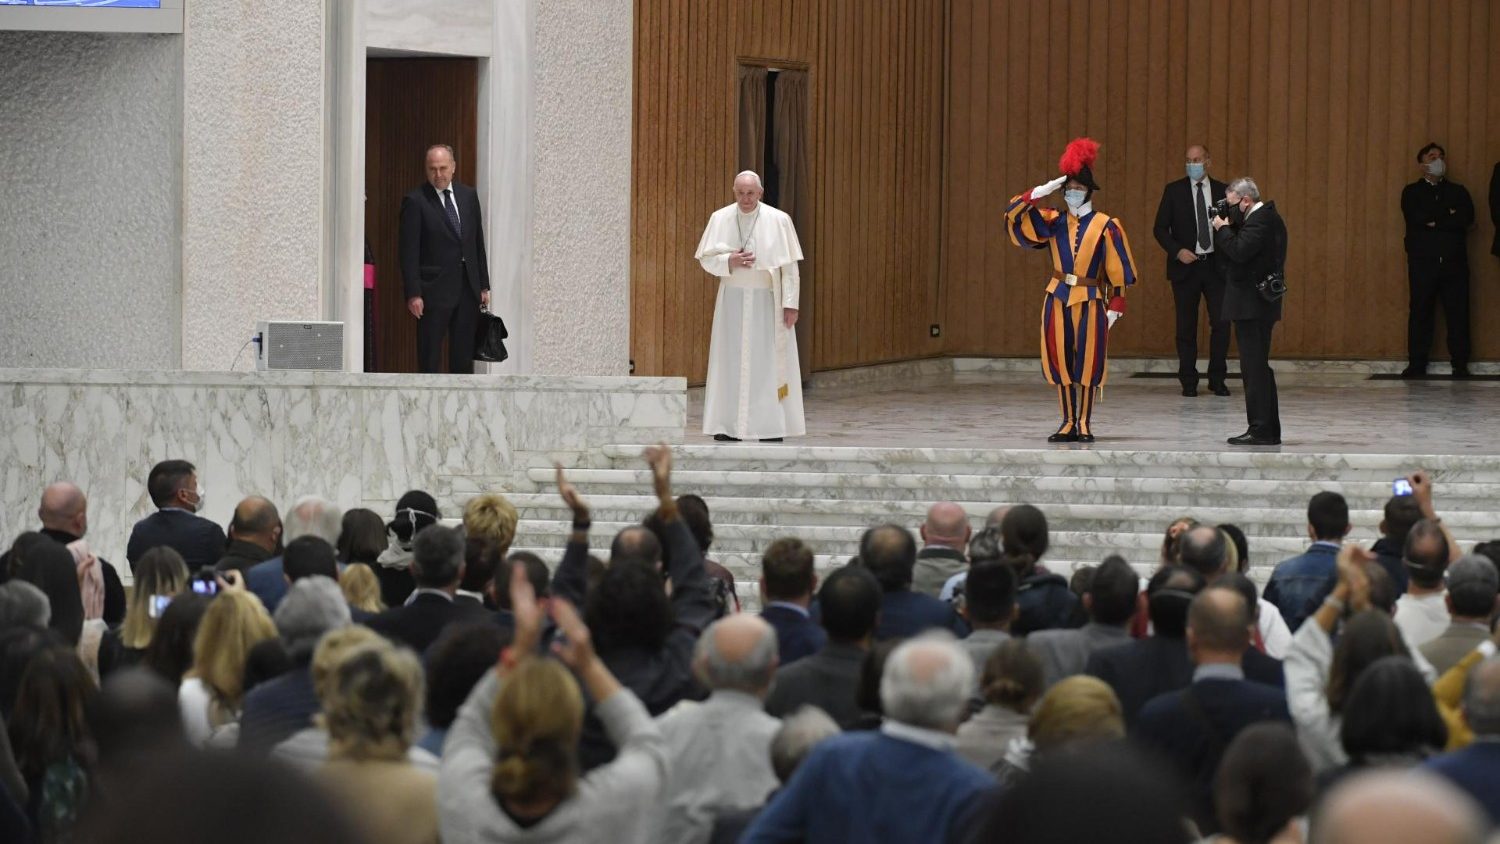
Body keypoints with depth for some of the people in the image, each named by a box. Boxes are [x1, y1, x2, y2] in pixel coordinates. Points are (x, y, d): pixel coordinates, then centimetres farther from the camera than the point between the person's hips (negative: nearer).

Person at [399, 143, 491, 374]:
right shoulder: (415, 201, -6)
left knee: (464, 356, 7)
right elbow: (409, 251, -9)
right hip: (434, 291, -5)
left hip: (468, 289, 5)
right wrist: (413, 293, -15)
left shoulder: (469, 196, 11)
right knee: (430, 357, -2)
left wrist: (484, 285, 11)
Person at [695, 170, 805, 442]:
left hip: (767, 300, -2)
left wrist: (790, 303, -9)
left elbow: (789, 266, -4)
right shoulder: (720, 219, 1)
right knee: (731, 363, 1)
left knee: (768, 364, -3)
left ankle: (771, 428, 0)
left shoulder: (778, 220, -5)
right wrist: (730, 261, -15)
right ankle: (729, 427, 4)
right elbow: (706, 258, 5)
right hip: (732, 299, 2)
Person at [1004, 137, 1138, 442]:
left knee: (1088, 361, -1)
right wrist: (1039, 193, -10)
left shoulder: (1106, 226, -2)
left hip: (1090, 301, -3)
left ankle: (1084, 424, 6)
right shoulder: (1054, 222, 6)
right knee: (1060, 360, 4)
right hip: (1058, 299, 3)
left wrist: (1115, 305, -5)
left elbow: (1118, 270, -1)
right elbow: (1015, 216, -1)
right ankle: (1068, 423, 11)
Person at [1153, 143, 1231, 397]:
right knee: (1186, 326, 2)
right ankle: (1188, 382, 9)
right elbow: (1160, 228, 0)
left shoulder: (1222, 191, 6)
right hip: (1186, 265, -1)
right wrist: (1178, 251, -13)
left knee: (1221, 323, -4)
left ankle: (1217, 379, 7)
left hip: (1216, 265, 1)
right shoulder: (1174, 190, 2)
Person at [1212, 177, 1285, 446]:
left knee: (1254, 368, -10)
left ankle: (1262, 429, -10)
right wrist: (1226, 228, 4)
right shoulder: (1265, 217, 17)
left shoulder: (1260, 220, -14)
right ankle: (1268, 429, 18)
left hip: (1253, 304, -11)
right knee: (1258, 368, 14)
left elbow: (1240, 251, -25)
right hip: (1256, 304, 11)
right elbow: (1237, 250, 18)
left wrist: (1222, 228, -10)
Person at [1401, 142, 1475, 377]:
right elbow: (1416, 218, -8)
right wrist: (1448, 216, -6)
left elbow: (1467, 218, -2)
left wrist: (1436, 221, -8)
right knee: (1420, 312, -3)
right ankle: (1417, 364, 0)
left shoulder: (1458, 192, 17)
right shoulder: (1411, 192, 12)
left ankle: (1460, 365, -1)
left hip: (1454, 261, 1)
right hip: (1423, 261, -1)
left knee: (1458, 313, -3)